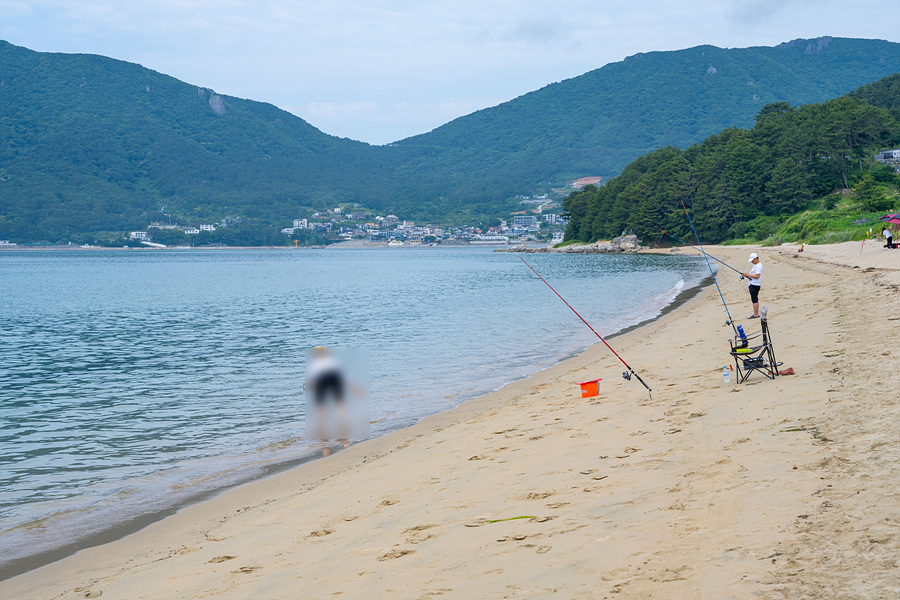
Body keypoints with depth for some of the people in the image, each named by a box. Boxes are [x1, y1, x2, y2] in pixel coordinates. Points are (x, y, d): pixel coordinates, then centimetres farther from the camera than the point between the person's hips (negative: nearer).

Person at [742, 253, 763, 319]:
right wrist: (746, 275, 8)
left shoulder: (759, 266, -15)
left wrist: (748, 275, -17)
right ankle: (755, 313, 17)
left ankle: (756, 314, -8)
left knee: (755, 300, -10)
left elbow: (757, 276, -23)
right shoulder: (755, 265, 17)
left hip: (755, 285, -11)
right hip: (752, 284, 11)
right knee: (754, 299, 12)